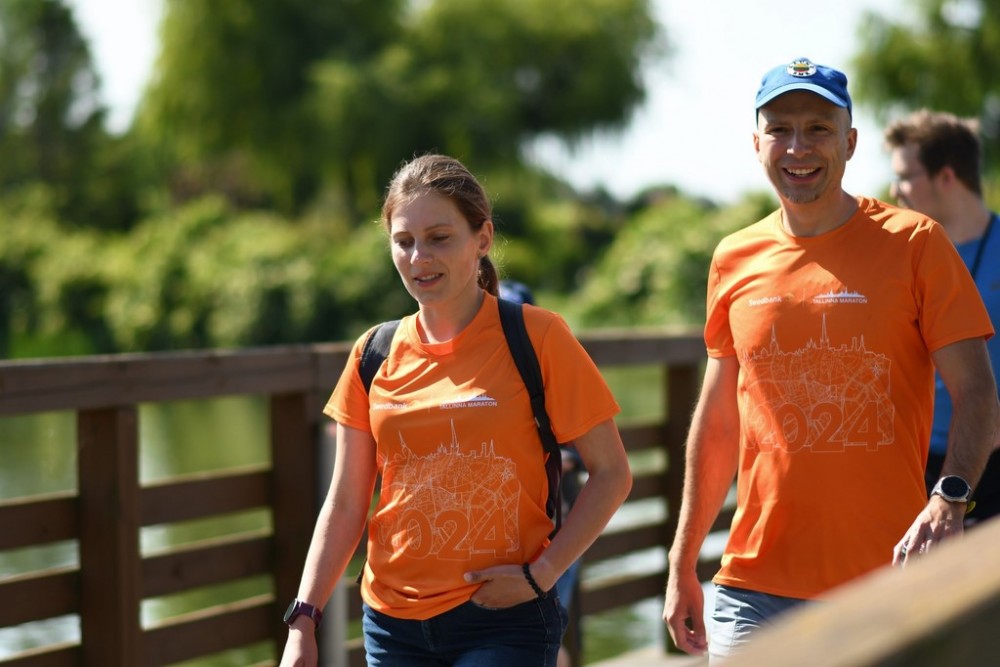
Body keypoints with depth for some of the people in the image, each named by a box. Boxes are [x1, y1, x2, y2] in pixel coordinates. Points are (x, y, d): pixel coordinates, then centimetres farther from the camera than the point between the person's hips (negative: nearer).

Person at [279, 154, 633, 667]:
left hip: (503, 621, -4)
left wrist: (542, 573, -12)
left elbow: (611, 474, -2)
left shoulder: (536, 339, -5)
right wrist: (302, 620, 1)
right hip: (393, 620, 4)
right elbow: (345, 504, 8)